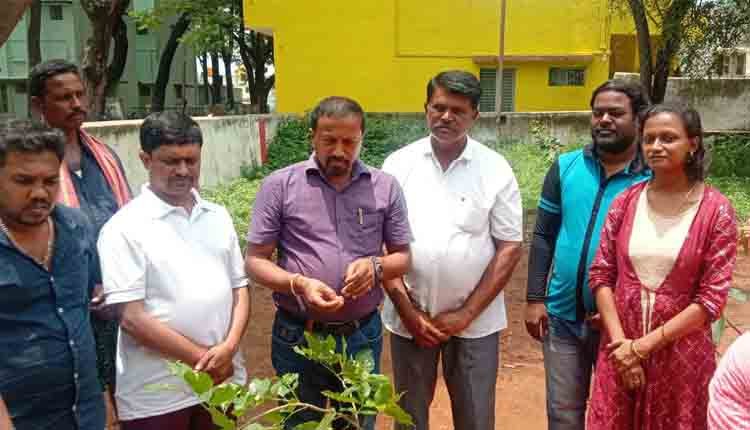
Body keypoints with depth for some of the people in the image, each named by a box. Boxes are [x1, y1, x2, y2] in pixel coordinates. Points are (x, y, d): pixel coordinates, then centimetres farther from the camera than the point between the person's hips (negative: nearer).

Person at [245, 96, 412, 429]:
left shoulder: (385, 187, 0)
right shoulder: (280, 185, -6)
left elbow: (403, 257, 6)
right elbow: (255, 261, -4)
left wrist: (376, 266, -16)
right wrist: (298, 284, -22)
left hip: (363, 335, 2)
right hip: (298, 337, -1)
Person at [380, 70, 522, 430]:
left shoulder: (496, 169, -4)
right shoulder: (398, 164, -2)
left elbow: (509, 248, -4)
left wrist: (466, 314, -9)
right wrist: (408, 312, -7)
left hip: (476, 321, -1)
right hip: (409, 319, 1)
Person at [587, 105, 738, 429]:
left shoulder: (716, 211, -9)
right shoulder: (626, 202, 0)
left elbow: (712, 298, -11)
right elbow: (601, 274, 0)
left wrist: (644, 345, -13)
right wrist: (620, 341, -9)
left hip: (681, 353, -2)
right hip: (621, 350, 3)